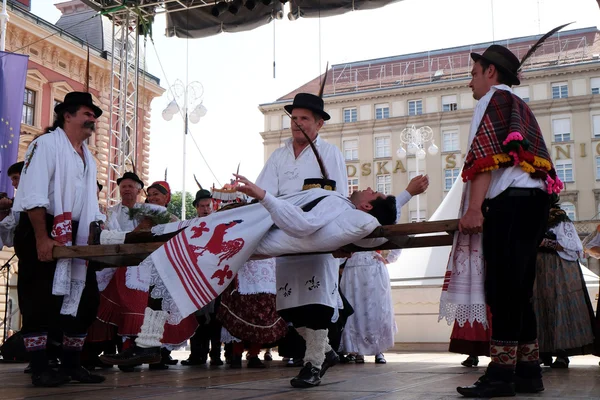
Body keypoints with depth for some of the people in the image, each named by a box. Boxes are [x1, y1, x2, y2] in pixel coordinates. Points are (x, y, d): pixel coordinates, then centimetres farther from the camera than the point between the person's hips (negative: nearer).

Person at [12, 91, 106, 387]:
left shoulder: (88, 157, 17)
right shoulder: (47, 144, -8)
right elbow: (33, 195, -17)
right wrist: (42, 239, -23)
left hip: (75, 236, 8)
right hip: (42, 232, -8)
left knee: (84, 299, 9)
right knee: (40, 302, -4)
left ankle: (71, 364, 20)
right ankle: (40, 369, 4)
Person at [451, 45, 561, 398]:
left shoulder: (494, 99, 1)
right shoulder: (520, 107, 28)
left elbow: (485, 155, -12)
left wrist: (474, 208, -19)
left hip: (510, 204, -9)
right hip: (532, 202, 9)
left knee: (503, 289, -11)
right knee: (519, 291, 10)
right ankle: (528, 371, 12)